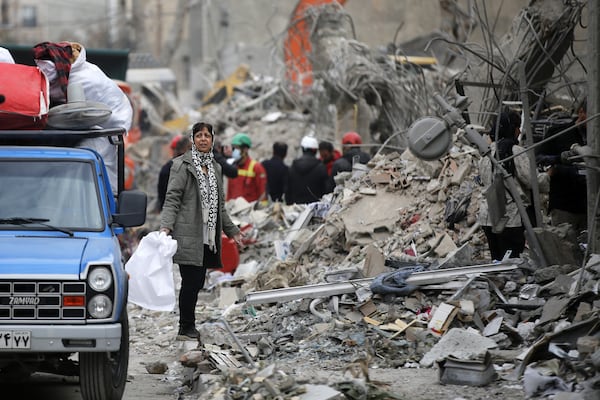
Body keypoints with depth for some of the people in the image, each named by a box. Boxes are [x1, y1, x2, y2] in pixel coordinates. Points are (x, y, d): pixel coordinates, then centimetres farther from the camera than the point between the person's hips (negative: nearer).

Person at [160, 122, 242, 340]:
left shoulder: (215, 167, 17)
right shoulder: (182, 165, -3)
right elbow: (172, 198, -8)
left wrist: (232, 230, 26)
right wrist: (166, 226, -21)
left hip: (208, 237, 6)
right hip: (189, 235, -6)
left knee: (198, 282, 6)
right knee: (191, 281, -8)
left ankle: (188, 326, 14)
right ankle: (186, 328, 1)